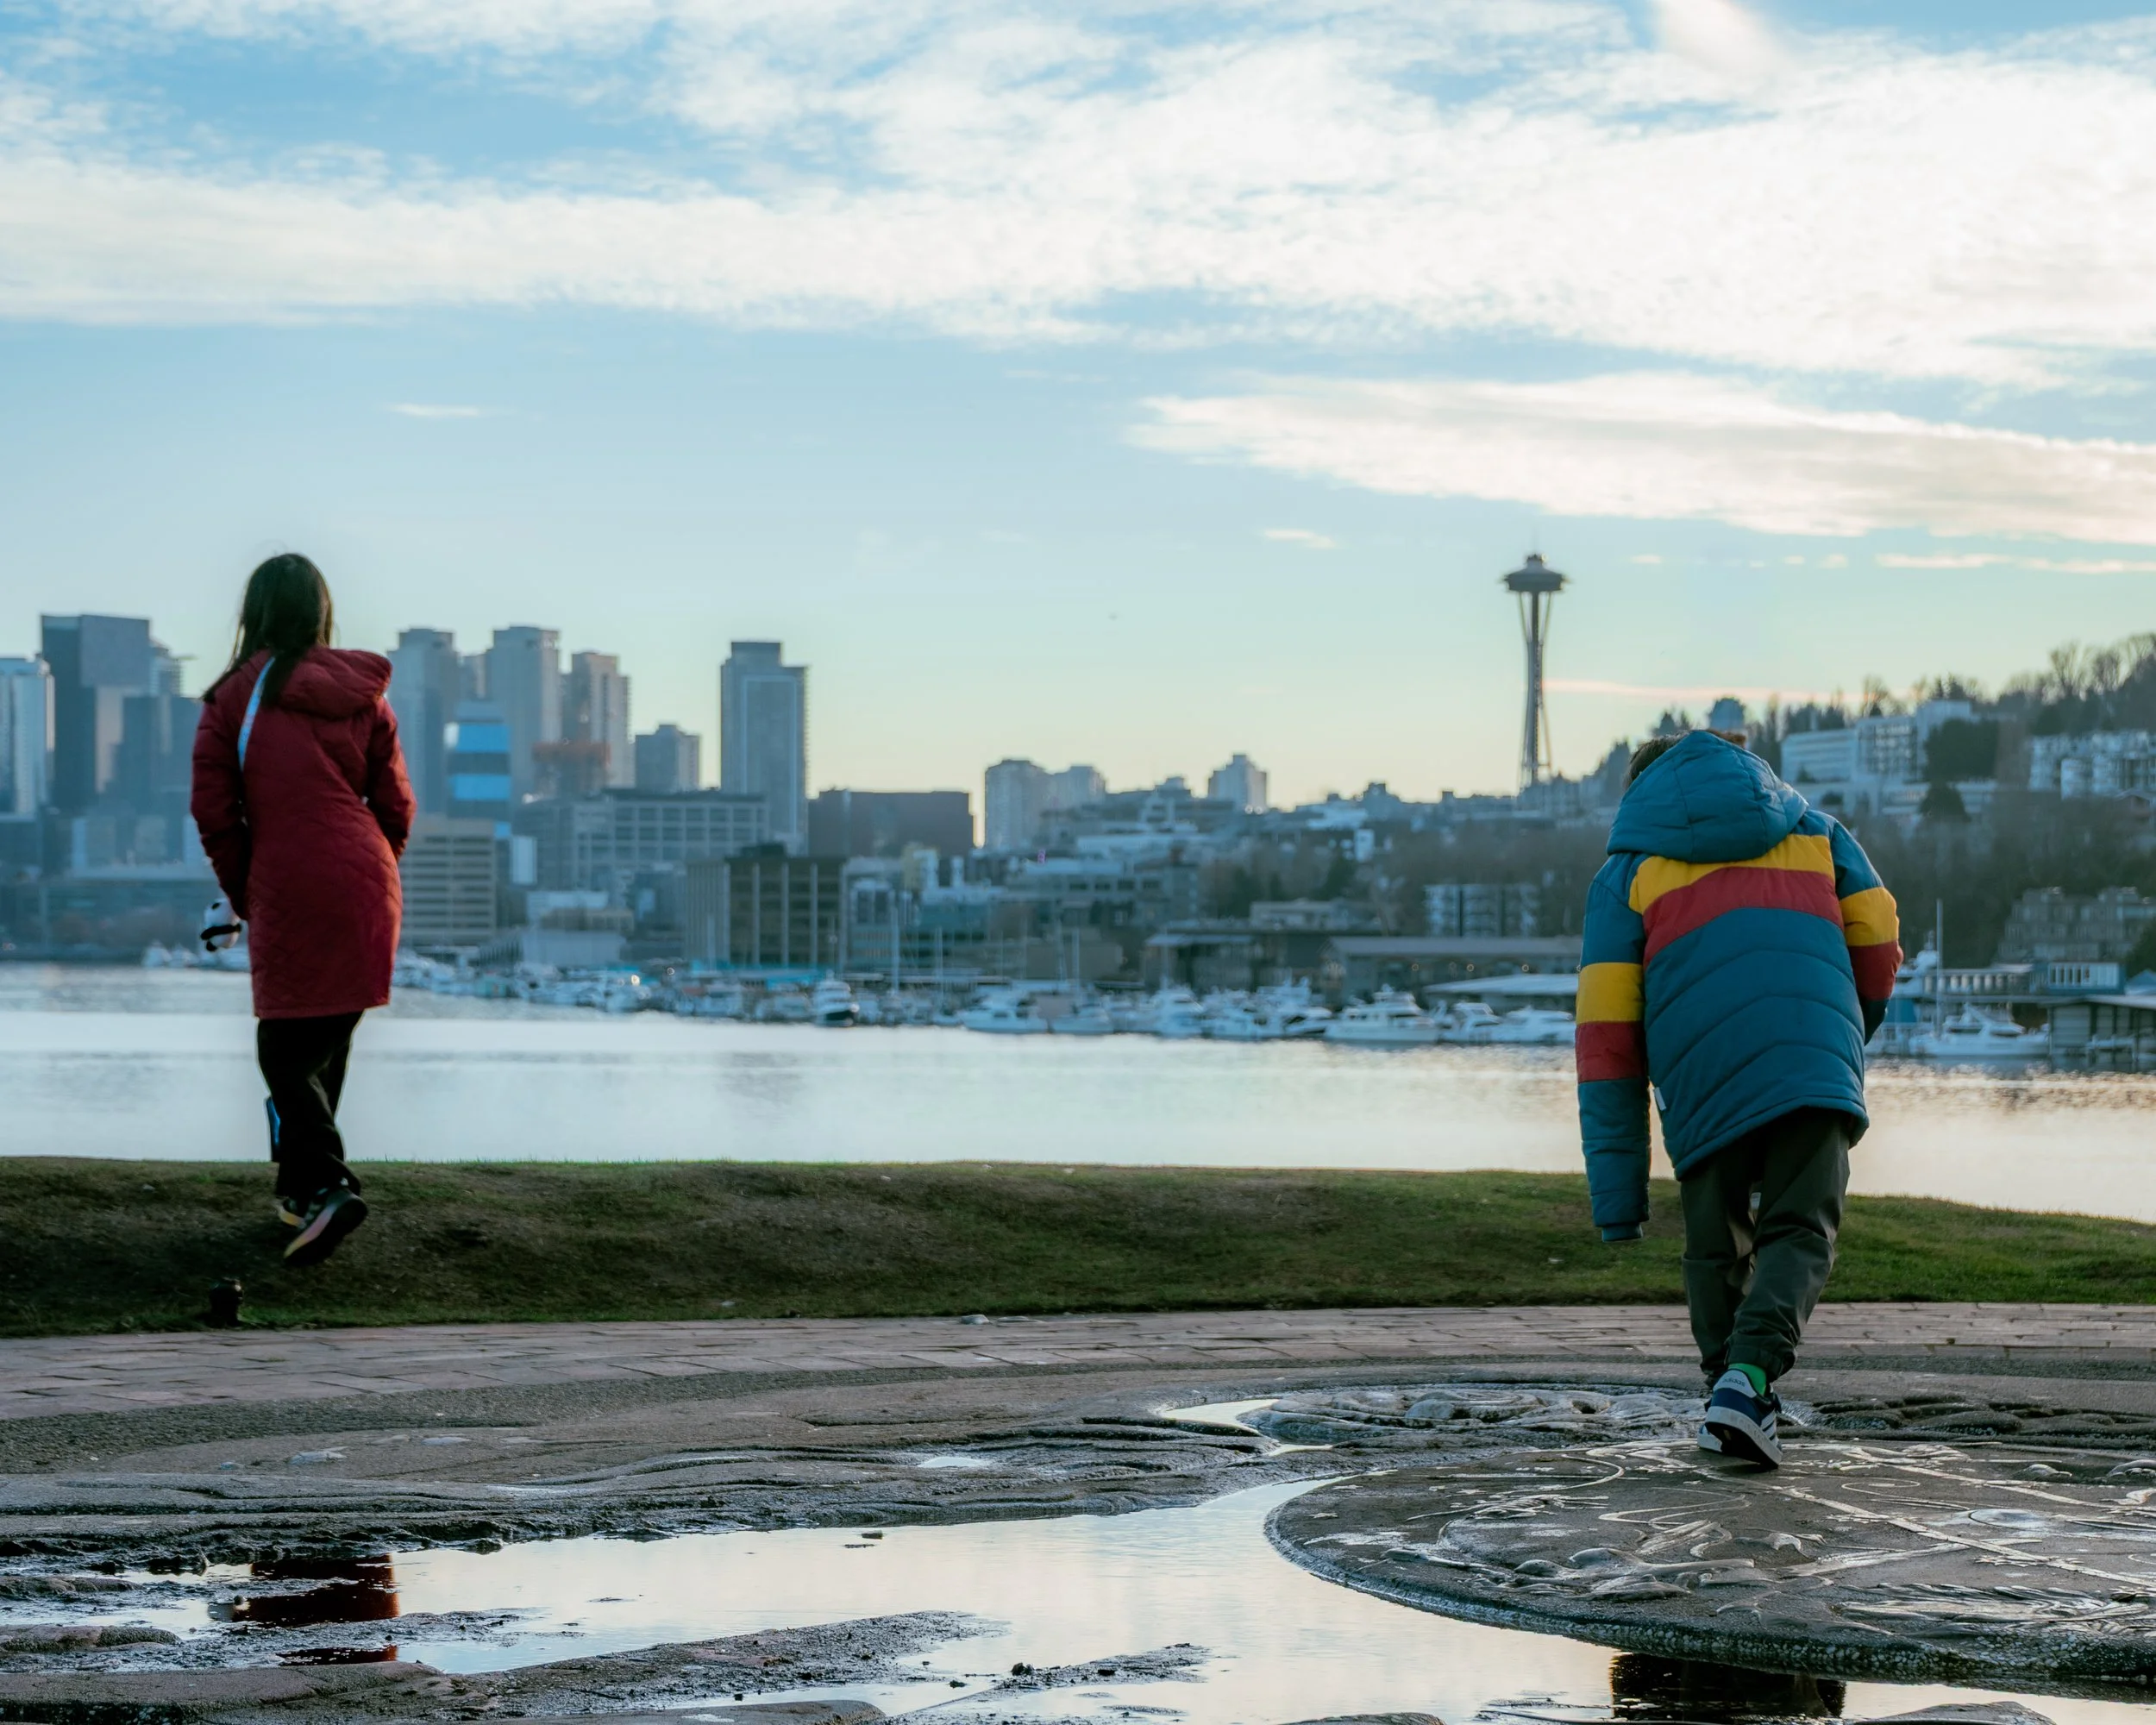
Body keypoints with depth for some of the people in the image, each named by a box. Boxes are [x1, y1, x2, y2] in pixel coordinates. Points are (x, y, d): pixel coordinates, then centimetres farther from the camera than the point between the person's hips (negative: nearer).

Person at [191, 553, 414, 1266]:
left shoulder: (234, 697, -2)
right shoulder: (362, 693, 8)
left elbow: (214, 812, -3)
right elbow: (396, 805, 9)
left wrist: (244, 894, 9)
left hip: (290, 894, -4)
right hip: (366, 894, 4)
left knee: (285, 1048, -1)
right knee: (329, 1044, 16)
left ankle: (327, 1186, -20)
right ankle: (301, 1184, 23)